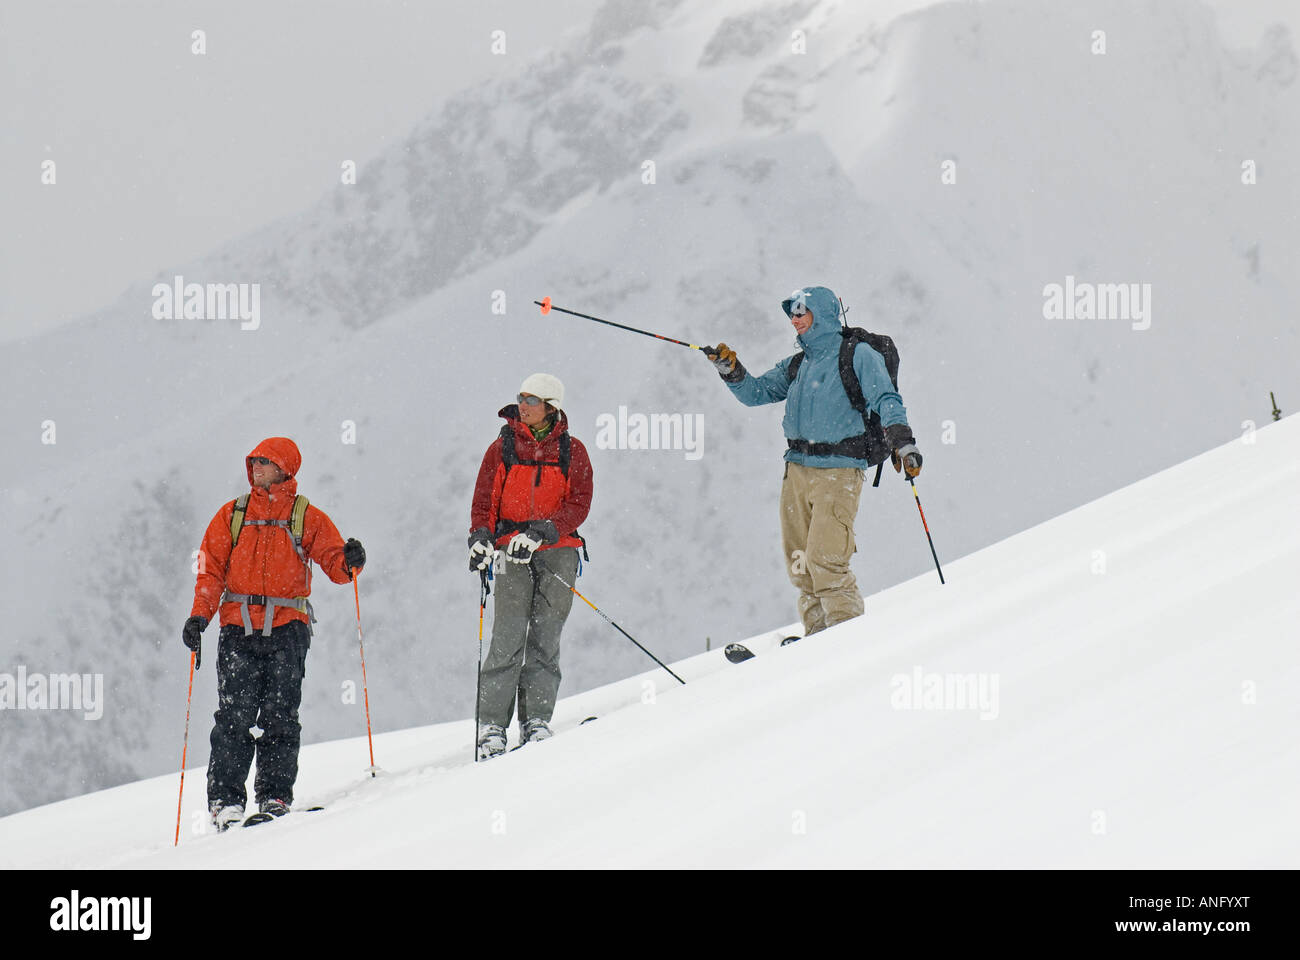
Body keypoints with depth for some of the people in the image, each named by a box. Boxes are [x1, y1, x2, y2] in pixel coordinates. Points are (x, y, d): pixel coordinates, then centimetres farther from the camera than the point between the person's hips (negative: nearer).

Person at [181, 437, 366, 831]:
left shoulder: (306, 518, 9)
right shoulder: (232, 515, 13)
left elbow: (334, 563, 6)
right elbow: (212, 569, 10)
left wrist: (350, 561, -18)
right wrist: (199, 616, -3)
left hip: (287, 627, -1)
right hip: (239, 627, 1)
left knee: (280, 716, -5)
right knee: (234, 714, -7)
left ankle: (275, 795, -1)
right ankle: (225, 797, -6)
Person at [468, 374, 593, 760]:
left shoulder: (572, 451, 6)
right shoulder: (503, 448, 8)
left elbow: (579, 504, -3)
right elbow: (484, 502, 9)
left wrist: (540, 532, -16)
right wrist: (480, 539, -10)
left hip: (559, 550, 1)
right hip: (514, 553, -1)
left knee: (546, 638, -3)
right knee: (509, 637, -10)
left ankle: (536, 720, 0)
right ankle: (492, 725, -11)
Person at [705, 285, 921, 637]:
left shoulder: (858, 355, -1)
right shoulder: (796, 366, 19)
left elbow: (886, 400, -10)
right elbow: (756, 392, 21)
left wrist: (902, 441, -23)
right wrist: (731, 370, 3)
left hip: (838, 472, -7)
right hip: (797, 470, 7)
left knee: (824, 559, -16)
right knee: (799, 562, 5)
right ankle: (818, 636, 12)